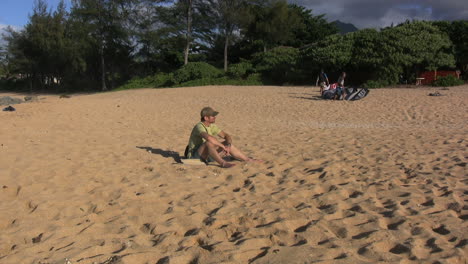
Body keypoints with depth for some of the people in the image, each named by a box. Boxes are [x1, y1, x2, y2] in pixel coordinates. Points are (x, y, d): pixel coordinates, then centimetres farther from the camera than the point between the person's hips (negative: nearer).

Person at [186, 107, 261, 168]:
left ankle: (248, 160, 9)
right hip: (195, 156, -8)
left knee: (228, 143, 4)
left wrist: (228, 145, -19)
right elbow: (209, 138, -42)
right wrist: (223, 146, -32)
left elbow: (227, 136, 2)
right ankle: (223, 163, -49)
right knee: (209, 143, -37)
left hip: (206, 155, 9)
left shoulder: (212, 126, 4)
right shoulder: (199, 126, -22)